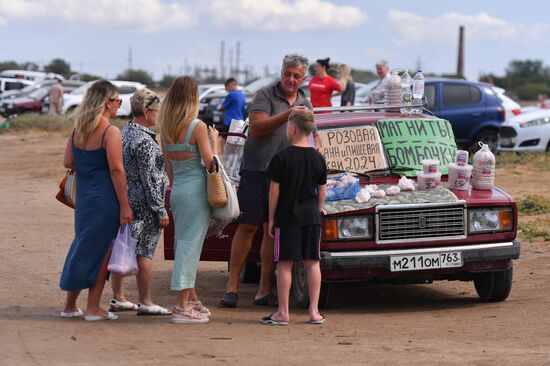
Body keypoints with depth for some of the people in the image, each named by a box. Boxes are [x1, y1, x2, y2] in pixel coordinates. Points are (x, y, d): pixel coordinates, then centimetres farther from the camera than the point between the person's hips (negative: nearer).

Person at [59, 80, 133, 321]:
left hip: (83, 198, 7)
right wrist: (124, 205, -16)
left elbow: (68, 162, 7)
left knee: (83, 247, 17)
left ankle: (70, 305, 22)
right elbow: (116, 169, -18)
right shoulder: (110, 132, -14)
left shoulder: (78, 130, 6)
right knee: (101, 251, 3)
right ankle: (93, 308, 7)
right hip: (104, 199, -7)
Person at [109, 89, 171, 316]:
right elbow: (149, 179, -19)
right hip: (143, 205, -9)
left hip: (123, 201, 9)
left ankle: (118, 299, 19)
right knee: (144, 253, -3)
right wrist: (161, 211, -14)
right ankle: (145, 303, 2)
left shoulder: (123, 134, 10)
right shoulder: (145, 141, -18)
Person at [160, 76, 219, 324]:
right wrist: (214, 140, 2)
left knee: (183, 244, 17)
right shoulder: (197, 127, -14)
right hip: (196, 190, -7)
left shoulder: (166, 128, 6)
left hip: (177, 190, 7)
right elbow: (210, 162, -13)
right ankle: (182, 307, -5)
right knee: (190, 245, -5)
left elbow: (168, 166, 12)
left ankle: (192, 299, 29)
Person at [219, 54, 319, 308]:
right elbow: (256, 128, -17)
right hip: (257, 170, -5)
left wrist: (315, 147, 3)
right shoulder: (265, 96, -4)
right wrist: (287, 115, -26)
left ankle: (264, 290, 9)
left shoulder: (305, 104, 15)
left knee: (273, 231, 5)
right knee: (247, 227, -5)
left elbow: (312, 135, 26)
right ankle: (232, 286, 0)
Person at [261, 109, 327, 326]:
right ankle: (314, 311, 8)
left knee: (285, 264, 1)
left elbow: (274, 190, -8)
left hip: (287, 217, -3)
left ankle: (283, 313, 2)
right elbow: (322, 192, 6)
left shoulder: (282, 157, -10)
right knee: (312, 263, 8)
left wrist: (271, 218, 0)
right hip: (311, 217, 3)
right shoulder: (318, 159, 2)